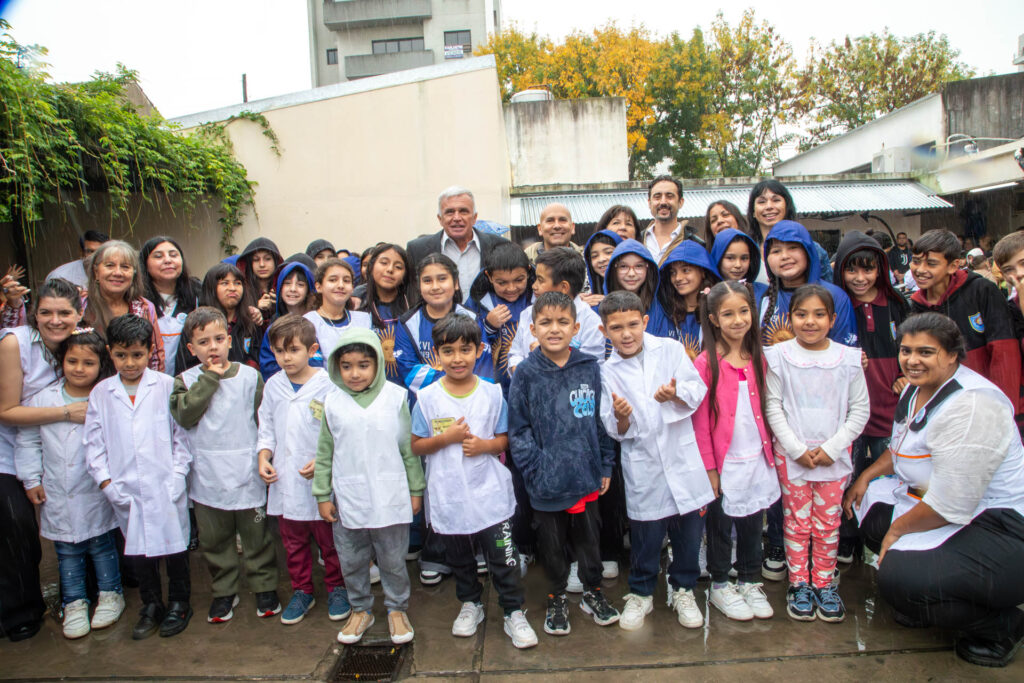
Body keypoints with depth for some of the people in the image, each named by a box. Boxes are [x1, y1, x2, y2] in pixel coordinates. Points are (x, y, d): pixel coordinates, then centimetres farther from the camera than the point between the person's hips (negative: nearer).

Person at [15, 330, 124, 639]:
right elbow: (28, 441, 7)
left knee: (102, 545, 12)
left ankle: (110, 595, 29)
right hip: (58, 496, 3)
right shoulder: (42, 399, -2)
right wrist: (31, 479, 5)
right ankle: (74, 603, 29)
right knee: (67, 551, 14)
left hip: (96, 494, -3)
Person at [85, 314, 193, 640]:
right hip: (126, 490, 2)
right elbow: (94, 442, 6)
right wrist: (106, 481, -2)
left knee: (173, 543, 8)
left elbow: (181, 433, -1)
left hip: (166, 487, -2)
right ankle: (150, 606, 31)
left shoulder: (167, 386, -3)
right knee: (138, 549, 13)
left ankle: (179, 604, 27)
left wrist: (178, 473, -8)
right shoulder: (101, 393, 5)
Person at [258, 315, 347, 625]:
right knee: (293, 541, 16)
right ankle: (301, 591, 33)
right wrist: (264, 458, -3)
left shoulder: (327, 384, -13)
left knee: (329, 539, 10)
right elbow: (266, 428, 12)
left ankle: (336, 588, 29)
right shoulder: (273, 386, 3)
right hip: (284, 480, 4)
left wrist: (321, 462, -18)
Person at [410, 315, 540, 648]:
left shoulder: (492, 393, -3)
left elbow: (504, 439, 5)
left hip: (489, 493, -1)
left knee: (504, 558, 2)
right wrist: (446, 437, -17)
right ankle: (470, 604, 41)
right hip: (447, 496, 1)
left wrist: (484, 444, -16)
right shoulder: (427, 398, -5)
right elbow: (416, 446, 0)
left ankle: (514, 613, 19)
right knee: (459, 558, 19)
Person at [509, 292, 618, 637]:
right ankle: (557, 599, 37)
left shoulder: (590, 368, -2)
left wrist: (605, 465, 5)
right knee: (552, 543, 15)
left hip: (586, 476, 2)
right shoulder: (526, 373, -9)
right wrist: (535, 469, -11)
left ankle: (593, 592, 41)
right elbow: (518, 428, -5)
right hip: (546, 480, -2)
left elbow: (601, 420, 5)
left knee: (589, 538, 18)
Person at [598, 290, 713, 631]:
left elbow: (698, 390, -4)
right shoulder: (608, 372, -1)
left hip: (682, 457, 1)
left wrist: (676, 394, -24)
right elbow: (616, 431, 0)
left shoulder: (671, 349, -1)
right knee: (645, 534, 9)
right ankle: (641, 593, 32)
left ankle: (683, 589, 35)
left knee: (689, 528, 12)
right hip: (642, 466, -1)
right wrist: (621, 418, -22)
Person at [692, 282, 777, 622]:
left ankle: (750, 582, 34)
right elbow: (700, 421, -11)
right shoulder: (706, 363, -12)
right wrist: (709, 467, -11)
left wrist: (770, 451, 7)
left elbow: (765, 409, 12)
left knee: (752, 525, 16)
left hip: (757, 460, 5)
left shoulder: (758, 358, 4)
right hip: (724, 463, -4)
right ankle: (720, 586, 28)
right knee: (721, 526, 10)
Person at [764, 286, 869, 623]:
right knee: (797, 522, 7)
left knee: (828, 523, 8)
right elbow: (773, 406, -4)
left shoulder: (848, 358, -1)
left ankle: (824, 584, 23)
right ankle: (799, 584, 20)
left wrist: (832, 447, -8)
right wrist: (797, 449, -11)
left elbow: (860, 409, 2)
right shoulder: (779, 356, -4)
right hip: (791, 454, -1)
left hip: (834, 454, 1)